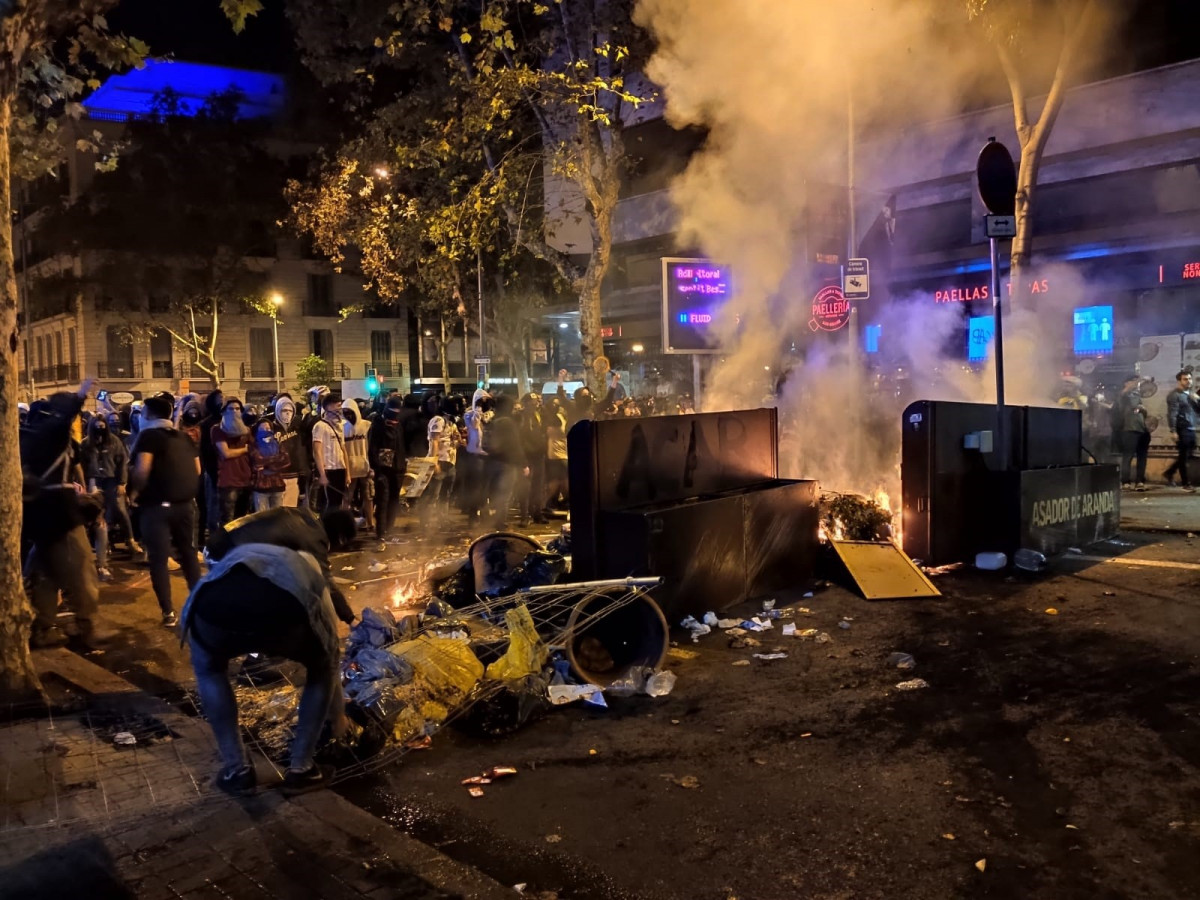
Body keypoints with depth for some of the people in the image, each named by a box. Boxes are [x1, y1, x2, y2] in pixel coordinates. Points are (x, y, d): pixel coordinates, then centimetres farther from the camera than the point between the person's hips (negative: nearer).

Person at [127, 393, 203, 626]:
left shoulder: (149, 435, -6)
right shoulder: (183, 436, 12)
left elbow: (142, 470, -18)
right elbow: (197, 469, 13)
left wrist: (135, 491, -4)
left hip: (157, 505, -6)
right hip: (185, 502, 6)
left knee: (158, 558, 1)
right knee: (188, 552, 18)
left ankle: (168, 612, 0)